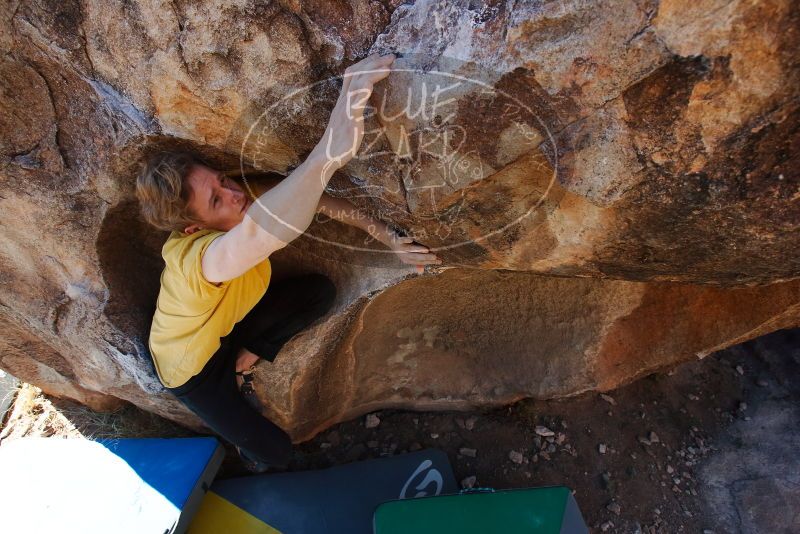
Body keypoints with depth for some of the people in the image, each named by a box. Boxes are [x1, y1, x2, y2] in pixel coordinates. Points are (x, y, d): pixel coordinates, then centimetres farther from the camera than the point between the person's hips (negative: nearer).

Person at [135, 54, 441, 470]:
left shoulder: (249, 202, -24)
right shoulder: (193, 260, -45)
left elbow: (316, 201, -19)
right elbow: (262, 232, -67)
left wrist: (386, 236, -29)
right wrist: (331, 150, -79)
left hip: (227, 322, 6)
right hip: (191, 364, -6)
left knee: (320, 290, -11)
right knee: (274, 452, -9)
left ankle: (245, 358, 6)